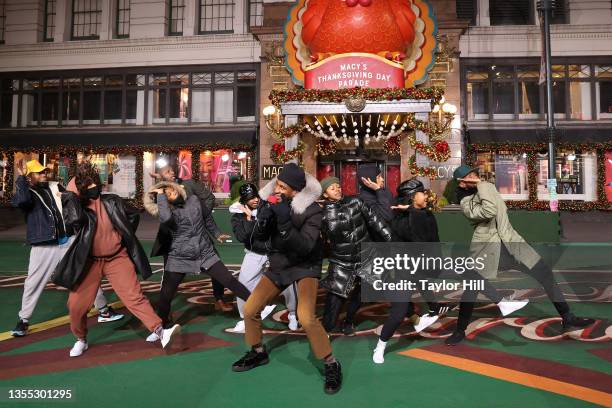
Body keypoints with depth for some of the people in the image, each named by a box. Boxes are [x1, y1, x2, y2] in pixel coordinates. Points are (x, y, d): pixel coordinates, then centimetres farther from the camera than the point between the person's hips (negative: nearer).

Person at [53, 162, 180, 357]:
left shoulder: (112, 201, -2)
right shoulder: (76, 208, -7)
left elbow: (133, 215, 14)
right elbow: (75, 218, -33)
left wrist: (125, 235, 8)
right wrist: (71, 191, -24)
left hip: (117, 258, 0)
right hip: (89, 261, 1)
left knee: (134, 296, -10)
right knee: (76, 304, 4)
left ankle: (160, 331, -14)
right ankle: (81, 340, 30)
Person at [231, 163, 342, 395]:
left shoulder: (312, 210, -20)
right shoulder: (274, 204, -5)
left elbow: (305, 247, -29)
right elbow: (260, 238, -1)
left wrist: (285, 222, -38)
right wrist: (263, 221, -23)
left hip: (305, 266, -6)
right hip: (279, 265, 6)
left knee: (306, 318, -26)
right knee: (250, 310, 3)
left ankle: (332, 365, -4)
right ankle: (258, 353, 30)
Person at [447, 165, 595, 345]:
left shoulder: (488, 186, 11)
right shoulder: (466, 204, -10)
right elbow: (489, 211, -29)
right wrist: (480, 184, -22)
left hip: (510, 238, 6)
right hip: (486, 244, -6)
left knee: (545, 273, -1)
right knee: (471, 286, -10)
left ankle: (567, 318, 10)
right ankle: (460, 330, 6)